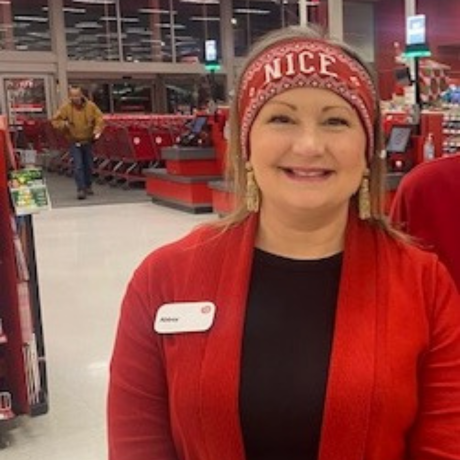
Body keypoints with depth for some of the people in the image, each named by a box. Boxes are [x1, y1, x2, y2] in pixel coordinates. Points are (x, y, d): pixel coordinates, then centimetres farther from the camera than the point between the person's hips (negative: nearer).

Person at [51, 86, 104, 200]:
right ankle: (80, 189, -8)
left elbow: (100, 118, -2)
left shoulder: (91, 106, -6)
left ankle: (88, 186, 30)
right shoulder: (66, 108, -8)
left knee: (88, 166, 13)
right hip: (75, 142, -2)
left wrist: (97, 130, -20)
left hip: (88, 141, 2)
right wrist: (64, 124, -23)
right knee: (78, 166, -10)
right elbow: (55, 121, -3)